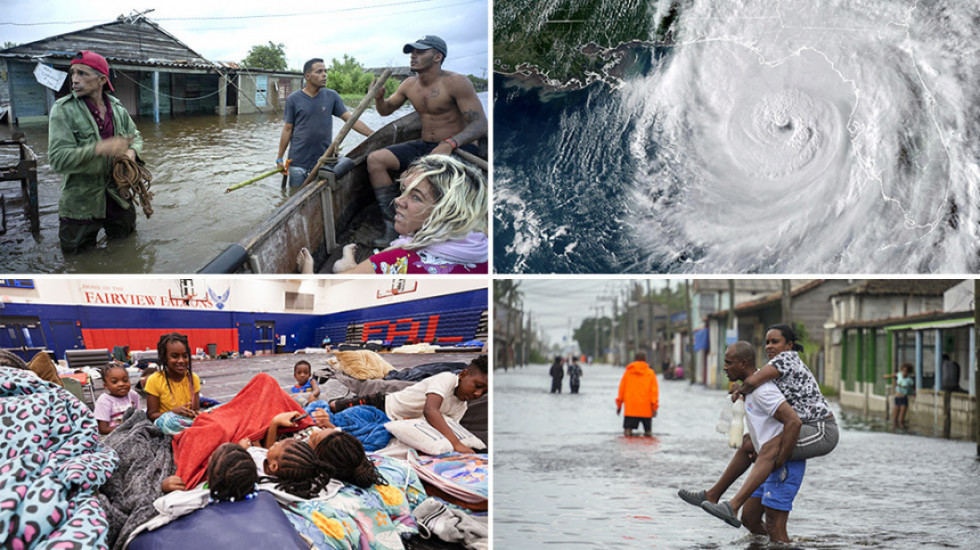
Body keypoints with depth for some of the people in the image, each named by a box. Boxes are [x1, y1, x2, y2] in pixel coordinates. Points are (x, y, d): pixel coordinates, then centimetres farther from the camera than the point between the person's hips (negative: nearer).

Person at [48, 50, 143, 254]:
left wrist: (132, 151, -6)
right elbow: (57, 159, -21)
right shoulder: (63, 110, -13)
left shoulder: (117, 108, 2)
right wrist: (100, 149, -32)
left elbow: (135, 136, 19)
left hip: (118, 197, 4)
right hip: (81, 204, -4)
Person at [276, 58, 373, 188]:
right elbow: (287, 129, 2)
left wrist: (374, 134, -9)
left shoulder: (332, 96, 3)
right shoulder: (293, 99, -1)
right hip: (298, 162, -2)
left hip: (324, 161, 2)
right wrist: (279, 158, 1)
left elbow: (350, 119, 1)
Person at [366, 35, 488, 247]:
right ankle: (393, 225, -13)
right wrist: (379, 98, -3)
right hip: (424, 146, 8)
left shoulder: (456, 83, -14)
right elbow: (385, 110, 23)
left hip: (457, 148, -8)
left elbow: (480, 124, -20)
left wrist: (450, 144, -37)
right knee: (375, 160, -10)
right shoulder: (410, 85, 9)